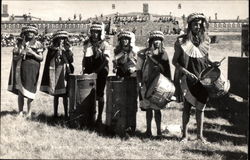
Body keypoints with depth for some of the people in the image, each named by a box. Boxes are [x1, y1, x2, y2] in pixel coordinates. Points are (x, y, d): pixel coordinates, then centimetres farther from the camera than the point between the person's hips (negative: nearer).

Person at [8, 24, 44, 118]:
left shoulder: (37, 44, 7)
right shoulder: (20, 43, 10)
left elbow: (41, 58, 1)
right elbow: (15, 57, 8)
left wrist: (32, 53, -11)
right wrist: (21, 53, -10)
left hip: (33, 69, -1)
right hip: (22, 68, 1)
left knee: (30, 91, -2)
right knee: (20, 91, -1)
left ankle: (29, 112, 10)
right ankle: (20, 112, 5)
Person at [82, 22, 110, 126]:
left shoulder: (104, 45, -5)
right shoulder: (87, 44, 9)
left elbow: (106, 60, -12)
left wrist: (96, 70, -17)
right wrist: (84, 67, 4)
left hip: (100, 73, -4)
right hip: (89, 73, 4)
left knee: (99, 94, 2)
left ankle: (99, 117, 9)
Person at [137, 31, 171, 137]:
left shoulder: (163, 53, 6)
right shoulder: (144, 53, 2)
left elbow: (167, 70, 9)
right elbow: (139, 69, 3)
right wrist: (139, 82, -5)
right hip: (147, 84, 0)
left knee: (157, 108, 2)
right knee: (148, 108, 7)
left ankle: (159, 130, 9)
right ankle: (148, 129, 16)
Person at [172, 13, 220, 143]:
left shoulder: (205, 40, 4)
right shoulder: (182, 41, -9)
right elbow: (174, 61, -6)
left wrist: (211, 63, -4)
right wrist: (186, 72, -17)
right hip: (188, 79, -3)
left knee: (200, 107, 7)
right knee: (187, 106, 0)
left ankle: (200, 134, 17)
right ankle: (185, 134, 13)